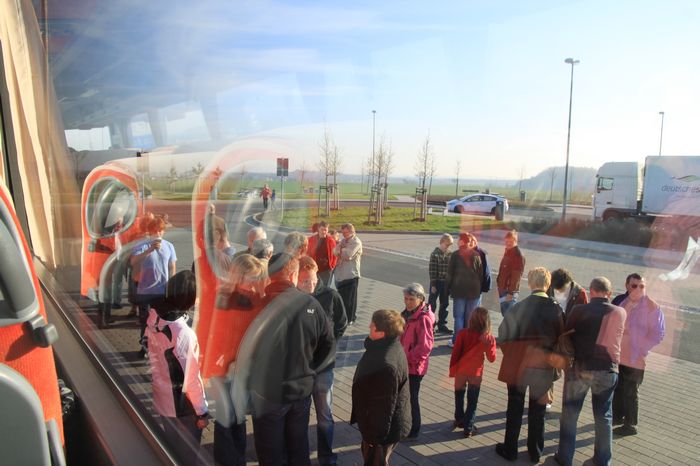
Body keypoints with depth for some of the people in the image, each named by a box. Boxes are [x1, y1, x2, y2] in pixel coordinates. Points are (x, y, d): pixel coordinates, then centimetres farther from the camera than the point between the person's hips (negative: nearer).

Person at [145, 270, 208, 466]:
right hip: (182, 408, -6)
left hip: (163, 399, 7)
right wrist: (202, 411, -11)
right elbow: (190, 379, -25)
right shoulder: (184, 334, -33)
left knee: (171, 449, 29)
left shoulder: (154, 318, -13)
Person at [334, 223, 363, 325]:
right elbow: (335, 251, 3)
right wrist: (343, 251, -15)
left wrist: (340, 250, -3)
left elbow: (348, 254, -21)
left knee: (350, 297, 1)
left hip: (351, 274, -7)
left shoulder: (356, 242, -11)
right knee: (341, 296, 16)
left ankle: (350, 319, 13)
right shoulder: (343, 240, 13)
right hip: (340, 273, 7)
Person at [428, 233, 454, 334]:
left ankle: (442, 325, 23)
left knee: (444, 304, 12)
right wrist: (433, 284, -14)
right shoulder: (435, 254, -13)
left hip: (446, 283, 5)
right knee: (432, 304, 3)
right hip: (437, 283, -5)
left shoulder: (450, 254, 3)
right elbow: (432, 270, -13)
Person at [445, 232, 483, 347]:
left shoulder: (455, 255, -7)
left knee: (459, 316, 5)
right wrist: (479, 288, 12)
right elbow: (481, 274, 4)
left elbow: (450, 274, -5)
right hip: (474, 290, 2)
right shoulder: (476, 255, 1)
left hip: (459, 290, -2)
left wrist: (448, 289, 4)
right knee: (470, 317, 9)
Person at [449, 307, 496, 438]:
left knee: (459, 397, 22)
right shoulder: (489, 338, -13)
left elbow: (455, 353, -8)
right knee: (472, 401, 12)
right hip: (476, 373, -1)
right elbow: (492, 358, -3)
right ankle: (468, 428, 15)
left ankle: (459, 420, 35)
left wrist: (452, 370, 2)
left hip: (460, 371, 1)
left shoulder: (463, 333, -12)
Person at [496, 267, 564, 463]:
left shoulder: (519, 307, -15)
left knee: (515, 408, 13)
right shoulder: (556, 310, -10)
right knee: (538, 410, 16)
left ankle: (510, 450, 23)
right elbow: (561, 339, -5)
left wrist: (510, 354, 5)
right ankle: (535, 452, 28)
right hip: (544, 367, 2)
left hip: (518, 365, -1)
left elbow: (503, 336, -12)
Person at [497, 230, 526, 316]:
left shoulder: (518, 256, -18)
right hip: (502, 290, 9)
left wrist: (510, 293, -22)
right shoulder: (507, 252, 11)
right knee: (505, 314, 18)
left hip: (510, 291, -9)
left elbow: (516, 277, -21)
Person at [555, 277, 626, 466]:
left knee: (570, 413, 12)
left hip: (579, 368, -2)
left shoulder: (578, 311, -9)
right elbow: (614, 336, 12)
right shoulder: (620, 313, -3)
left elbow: (565, 335, -1)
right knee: (604, 416, 18)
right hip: (607, 370, 2)